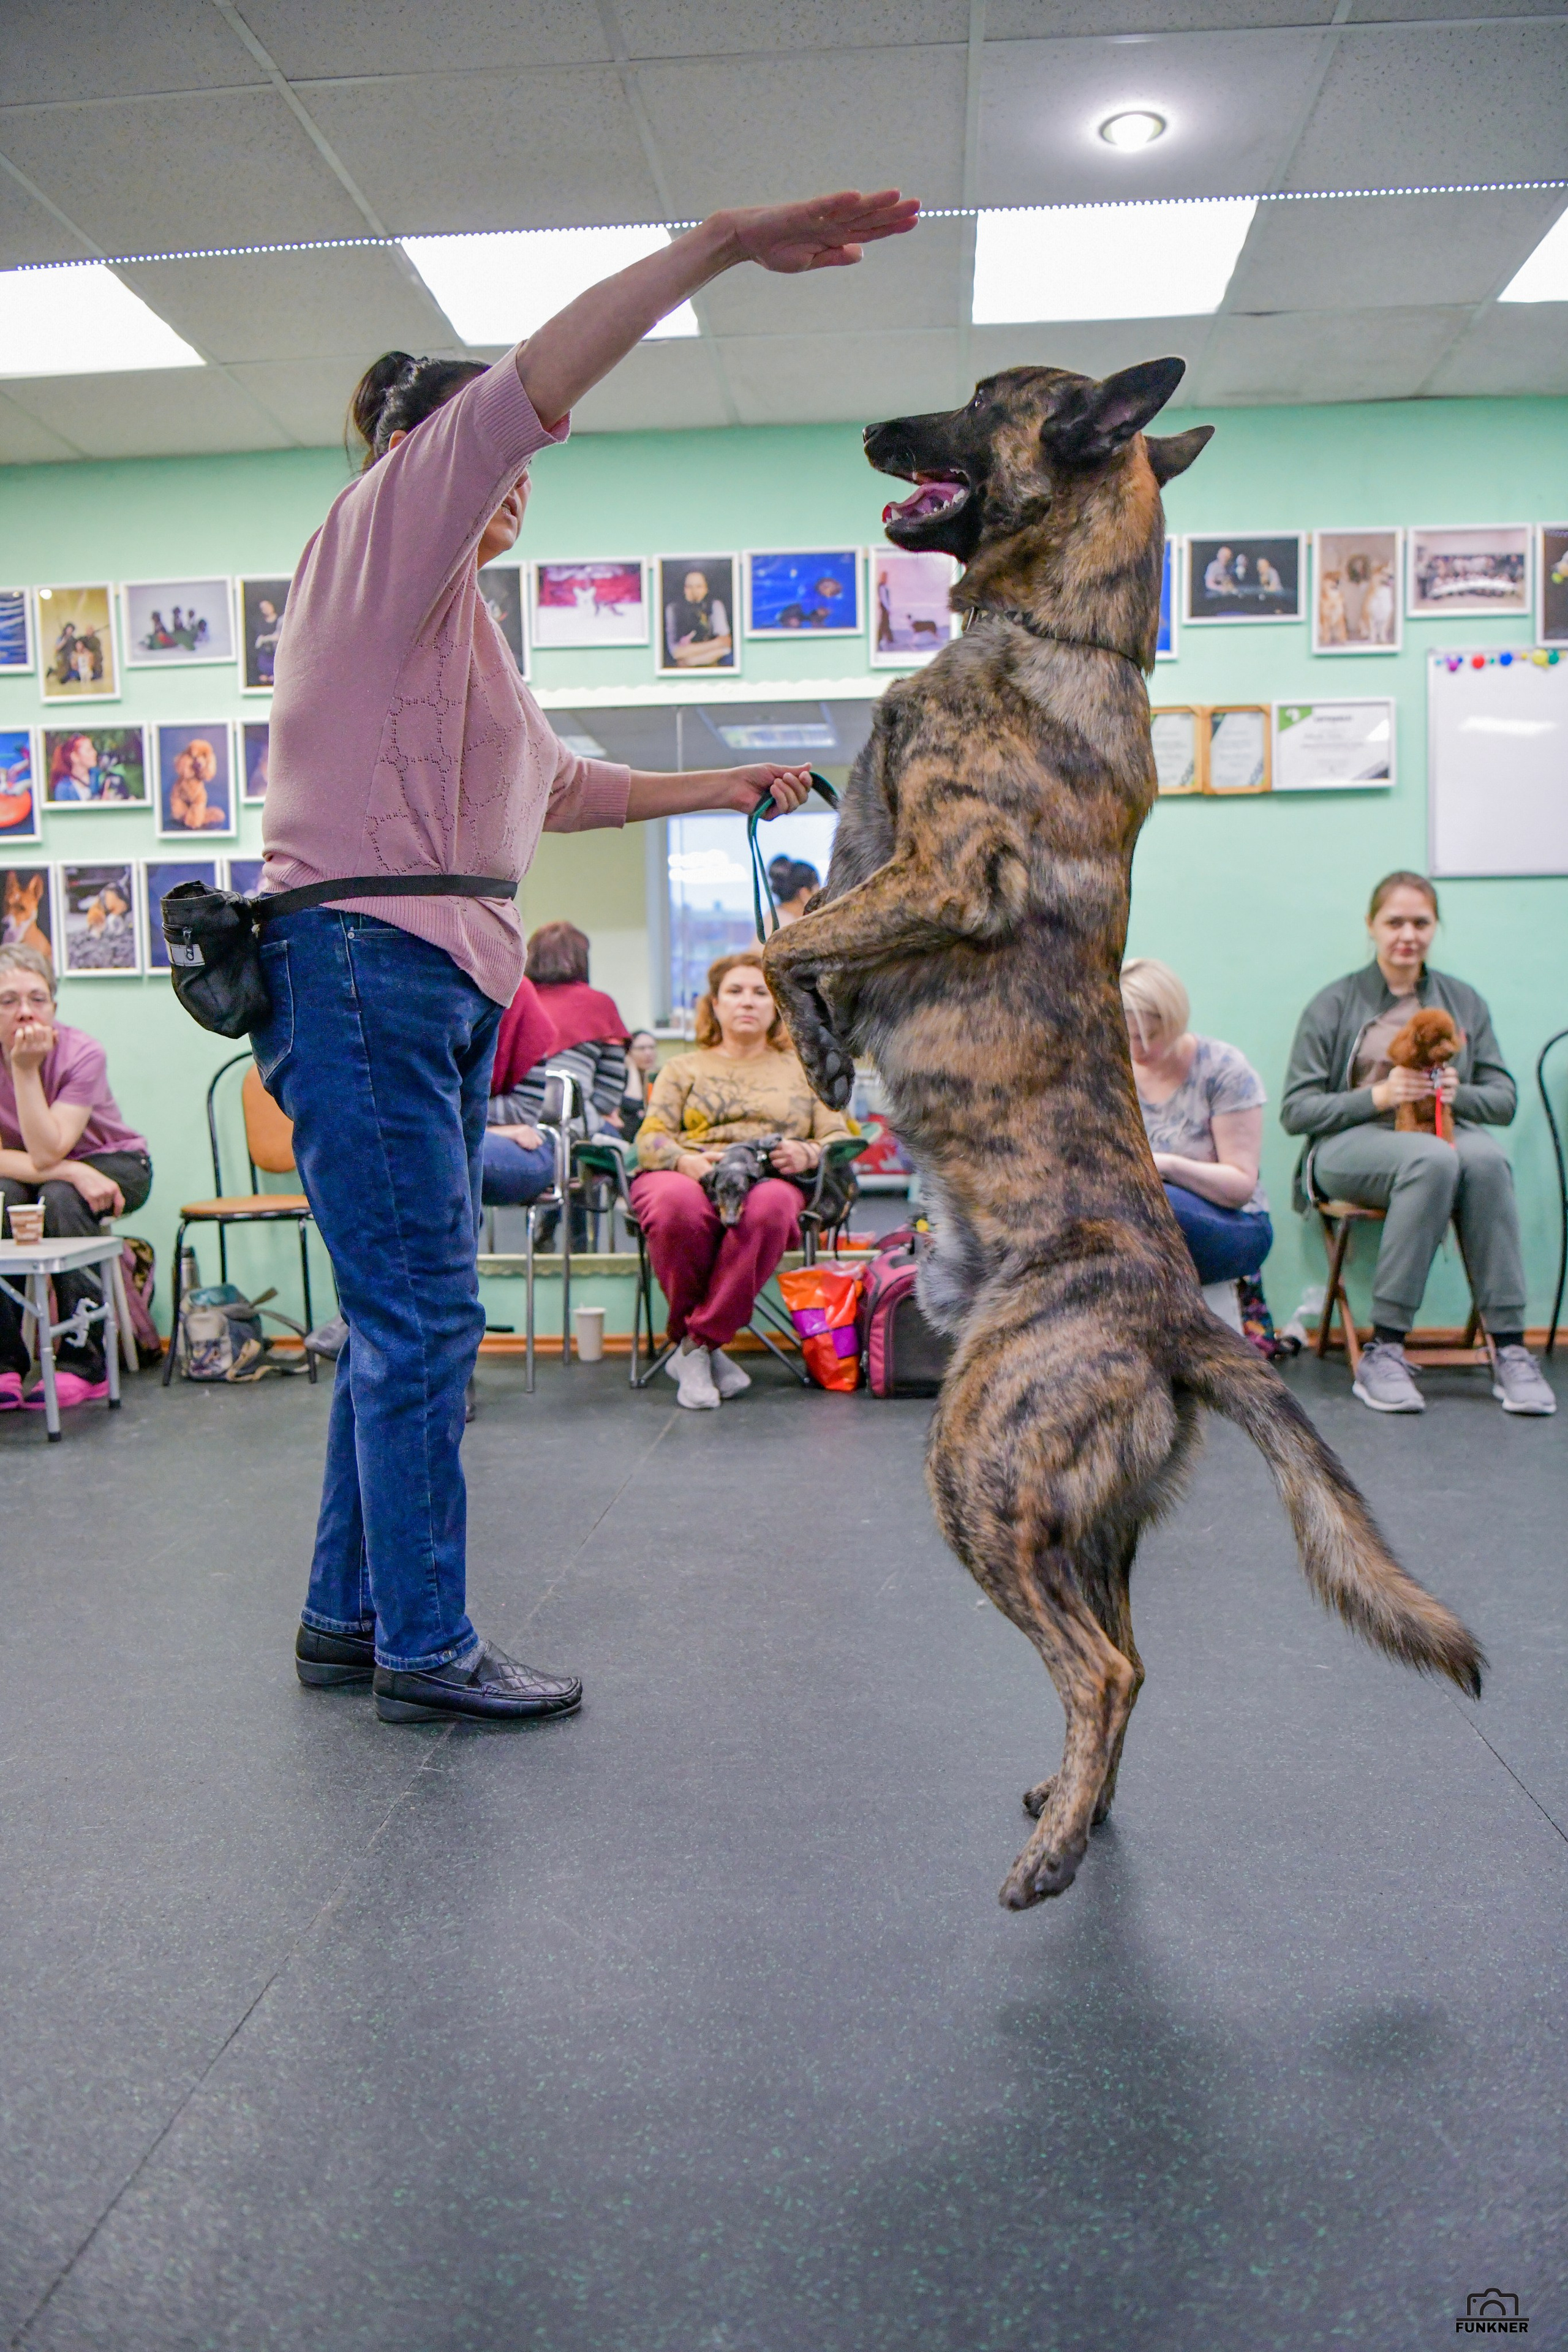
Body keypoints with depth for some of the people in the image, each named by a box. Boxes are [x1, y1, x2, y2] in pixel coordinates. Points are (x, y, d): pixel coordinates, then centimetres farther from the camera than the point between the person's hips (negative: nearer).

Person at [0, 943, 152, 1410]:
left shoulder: (82, 1054, -24)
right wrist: (73, 1172, -35)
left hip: (115, 1164, -2)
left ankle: (83, 1364, -25)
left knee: (60, 1199, -34)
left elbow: (47, 1154, -33)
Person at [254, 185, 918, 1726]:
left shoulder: (450, 616, 26)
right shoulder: (379, 536, 0)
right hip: (362, 969, -10)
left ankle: (348, 1615, 20)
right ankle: (425, 1648, 2)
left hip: (440, 986, 10)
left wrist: (723, 787, 30)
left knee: (404, 1315, 10)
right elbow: (532, 384, -13)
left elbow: (560, 784, 32)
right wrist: (725, 243, -15)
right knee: (422, 1317, -8)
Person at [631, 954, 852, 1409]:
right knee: (677, 1204, -40)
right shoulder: (682, 1068, 27)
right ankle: (699, 1343, -21)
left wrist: (807, 1155, -9)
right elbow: (650, 1139, 11)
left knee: (770, 1205, -40)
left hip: (768, 1181, 0)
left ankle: (698, 1344, -29)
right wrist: (688, 1161, -13)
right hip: (686, 1177, 0)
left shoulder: (801, 1069, 28)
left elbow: (839, 1140, 16)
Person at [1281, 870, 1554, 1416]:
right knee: (1433, 1161, -38)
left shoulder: (1464, 1002, 20)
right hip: (1350, 1146, -3)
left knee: (1485, 1159, -35)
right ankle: (1384, 1352, -36)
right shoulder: (1334, 1004, 10)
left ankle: (1510, 1348, -33)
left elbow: (1504, 1100, 14)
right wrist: (1381, 1095, -12)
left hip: (1447, 1136, 3)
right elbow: (1295, 1111, 1)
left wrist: (1458, 1094, -9)